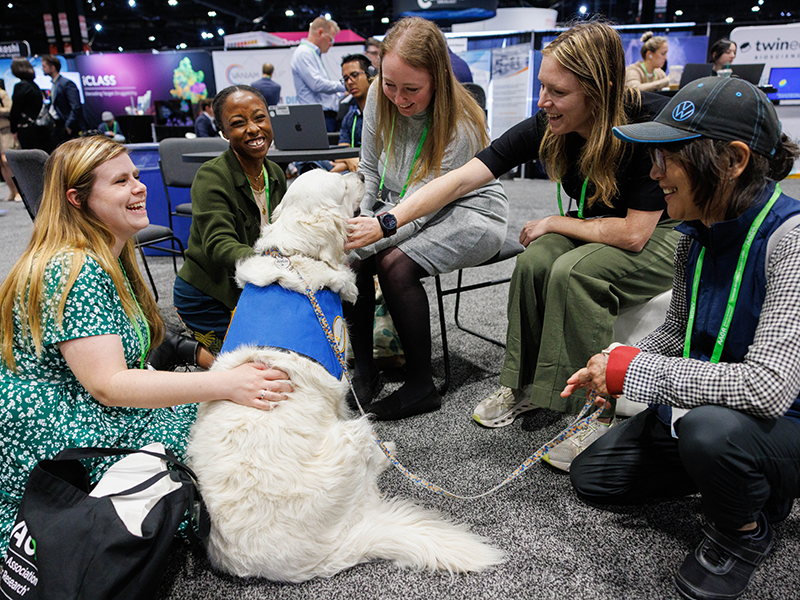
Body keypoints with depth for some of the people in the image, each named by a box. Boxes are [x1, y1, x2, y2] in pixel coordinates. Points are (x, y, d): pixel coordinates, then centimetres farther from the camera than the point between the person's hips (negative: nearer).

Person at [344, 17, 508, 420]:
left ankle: (421, 387, -17)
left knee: (395, 264, -32)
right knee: (348, 256, -22)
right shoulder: (378, 97, -7)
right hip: (401, 209, 6)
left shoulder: (460, 127, -25)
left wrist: (379, 229, -40)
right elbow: (369, 170, 3)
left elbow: (419, 209, -27)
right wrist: (355, 224, -10)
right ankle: (364, 368, -6)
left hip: (471, 215, -6)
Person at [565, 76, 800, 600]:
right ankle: (740, 475, 21)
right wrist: (613, 367, -9)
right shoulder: (696, 236, -4)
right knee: (591, 475, 10)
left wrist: (636, 370, -27)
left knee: (711, 427, -39)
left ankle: (744, 532, -4)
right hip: (701, 407, 7)